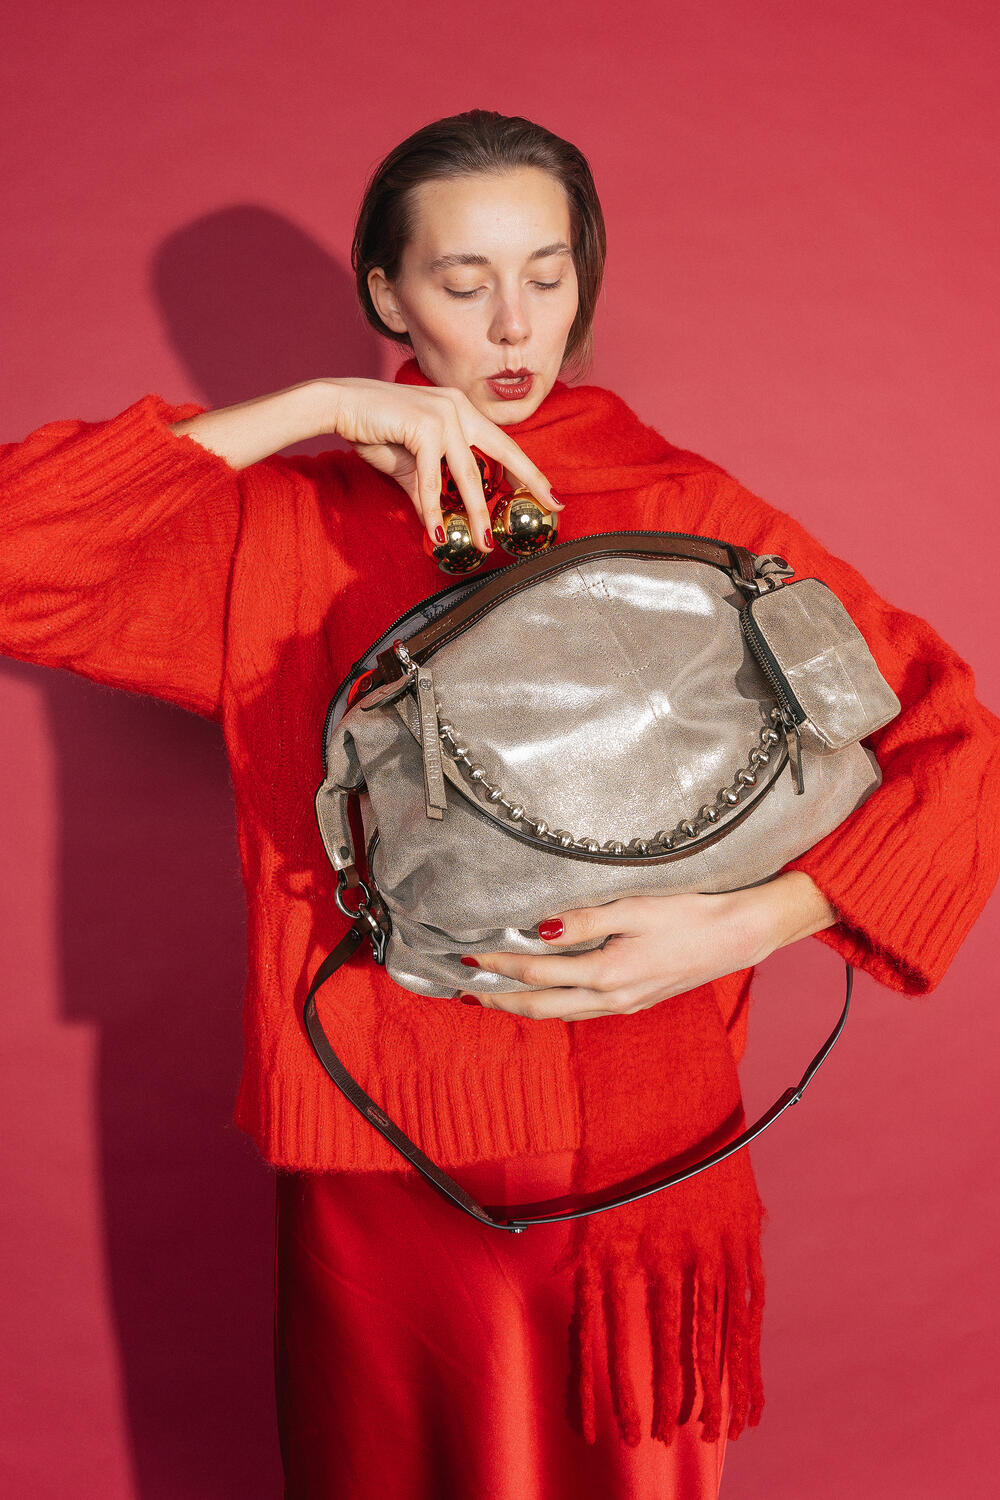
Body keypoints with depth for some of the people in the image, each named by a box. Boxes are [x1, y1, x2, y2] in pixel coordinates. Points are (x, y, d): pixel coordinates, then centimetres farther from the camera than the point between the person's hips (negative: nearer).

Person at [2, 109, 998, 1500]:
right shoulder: (286, 528, 0)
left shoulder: (686, 513, -3)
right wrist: (309, 408, -14)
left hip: (637, 1166, 0)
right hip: (376, 1168, 1)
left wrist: (742, 928, -20)